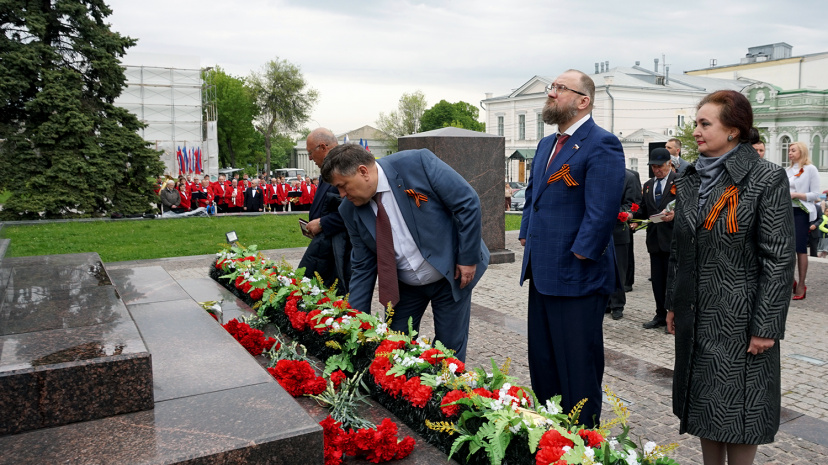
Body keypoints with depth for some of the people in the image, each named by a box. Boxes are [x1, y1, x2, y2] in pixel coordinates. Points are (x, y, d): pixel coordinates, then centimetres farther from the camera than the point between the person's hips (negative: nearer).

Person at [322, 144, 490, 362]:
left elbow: (468, 202, -18)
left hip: (452, 273, -3)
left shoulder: (418, 163, -23)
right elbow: (362, 267, -2)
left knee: (450, 350, 4)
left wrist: (469, 258, -17)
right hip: (405, 286, 4)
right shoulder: (350, 209, -9)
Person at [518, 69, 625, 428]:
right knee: (542, 361, 18)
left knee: (578, 367, 5)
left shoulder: (602, 144, -13)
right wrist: (527, 236, 14)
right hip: (542, 273, 9)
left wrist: (580, 256, -18)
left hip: (577, 277, -9)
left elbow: (602, 211, -20)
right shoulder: (546, 144, 15)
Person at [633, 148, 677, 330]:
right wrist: (633, 215, -2)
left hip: (673, 239, -6)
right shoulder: (648, 185, 17)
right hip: (655, 240, 6)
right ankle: (661, 315, 21)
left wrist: (675, 215, -25)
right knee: (657, 280, 11)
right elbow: (643, 210, 18)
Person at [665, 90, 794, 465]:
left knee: (738, 409, 6)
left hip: (739, 319, -6)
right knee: (703, 404, 14)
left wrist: (766, 326, -15)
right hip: (696, 317, 6)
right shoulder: (691, 181, 7)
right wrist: (673, 304, 12)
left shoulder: (767, 179, -10)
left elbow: (779, 258, -13)